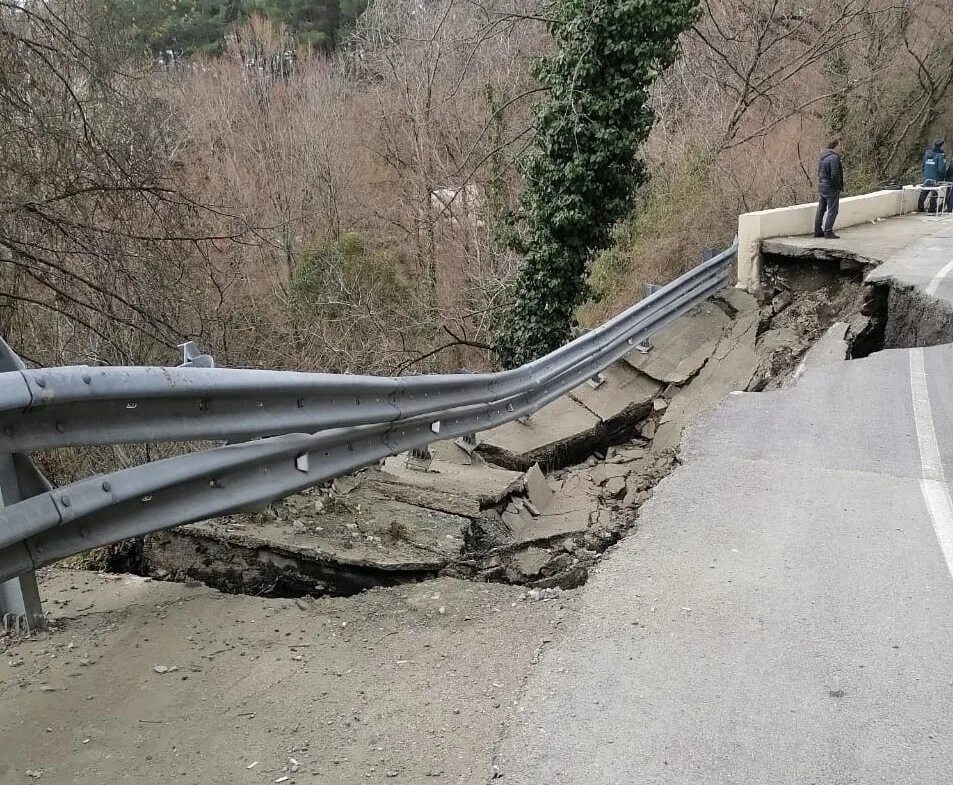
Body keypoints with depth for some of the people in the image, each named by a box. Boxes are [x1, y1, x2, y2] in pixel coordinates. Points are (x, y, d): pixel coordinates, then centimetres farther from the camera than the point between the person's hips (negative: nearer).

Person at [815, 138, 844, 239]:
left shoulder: (822, 156, 9)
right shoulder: (834, 158, -19)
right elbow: (834, 175, -23)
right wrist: (839, 186, -11)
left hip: (821, 187, 9)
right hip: (831, 188, -9)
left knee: (821, 210, 14)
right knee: (832, 210, -2)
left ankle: (818, 231, 19)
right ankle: (828, 232, -3)